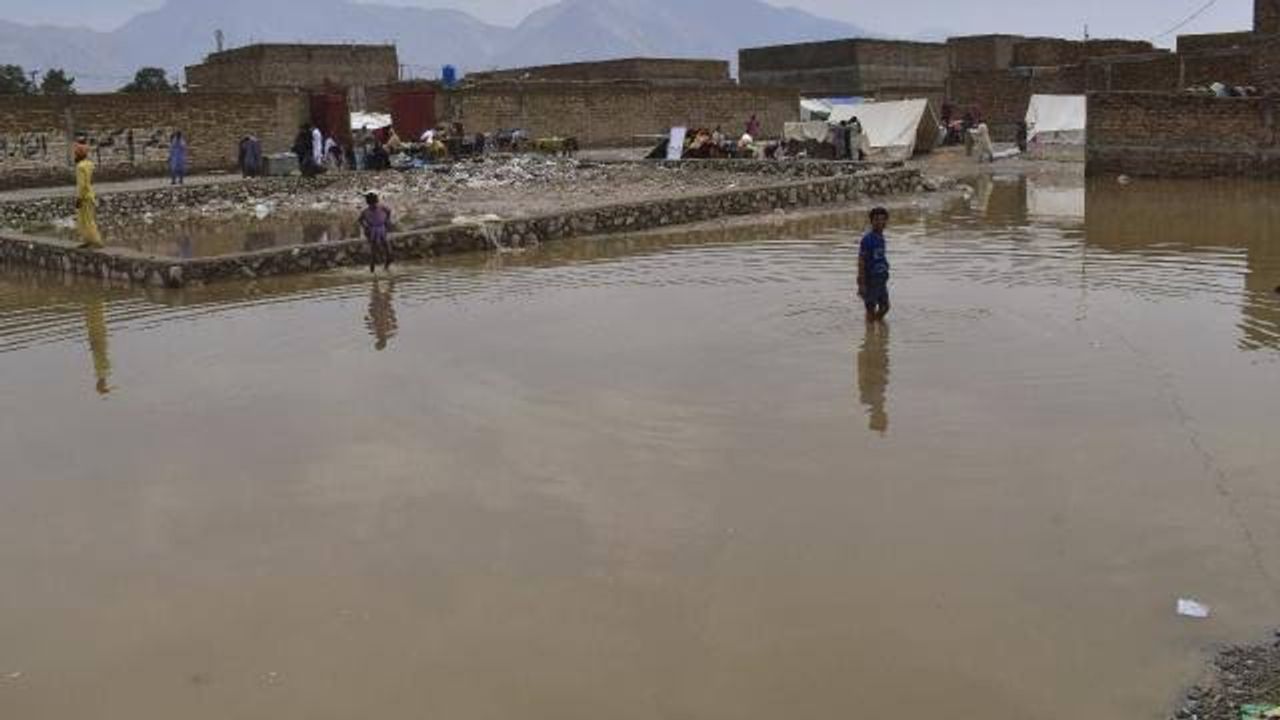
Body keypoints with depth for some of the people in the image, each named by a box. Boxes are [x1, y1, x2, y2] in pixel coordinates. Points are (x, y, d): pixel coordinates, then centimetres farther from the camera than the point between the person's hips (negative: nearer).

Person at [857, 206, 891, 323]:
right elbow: (861, 262, -17)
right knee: (871, 309, 1)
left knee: (885, 307, 15)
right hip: (870, 280, -7)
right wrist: (861, 284, -20)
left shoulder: (881, 237, 7)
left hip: (881, 280, 7)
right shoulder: (867, 239, -16)